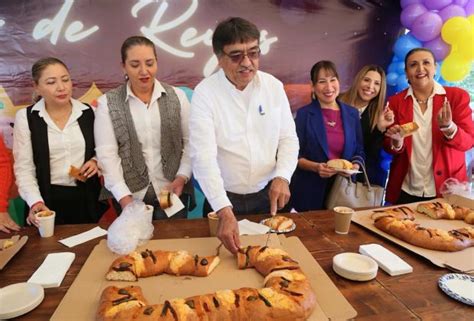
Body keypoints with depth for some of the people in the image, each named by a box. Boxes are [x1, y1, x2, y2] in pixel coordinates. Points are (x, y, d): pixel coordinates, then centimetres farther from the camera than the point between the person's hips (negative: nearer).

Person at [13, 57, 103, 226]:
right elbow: (24, 168, -5)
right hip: (49, 200, -1)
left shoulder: (88, 112, 0)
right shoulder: (26, 117, -5)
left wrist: (96, 161, -9)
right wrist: (36, 202, -18)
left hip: (87, 198, 2)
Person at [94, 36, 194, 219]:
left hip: (172, 191, 1)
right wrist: (124, 197, -15)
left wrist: (182, 177, -11)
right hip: (130, 195, 0)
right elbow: (106, 153, -7)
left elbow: (191, 142, 1)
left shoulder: (177, 96, 0)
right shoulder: (108, 103, -3)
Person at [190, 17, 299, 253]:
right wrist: (224, 211, -34)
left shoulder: (274, 86, -4)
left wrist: (282, 177, -16)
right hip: (223, 199, -3)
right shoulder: (205, 93, -16)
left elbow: (288, 138, 2)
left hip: (267, 194, 3)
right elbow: (204, 157, -24)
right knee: (226, 252, 16)